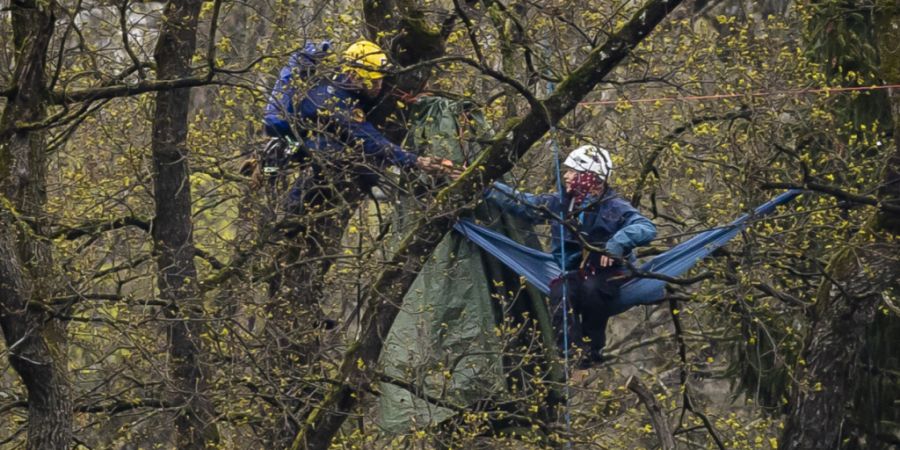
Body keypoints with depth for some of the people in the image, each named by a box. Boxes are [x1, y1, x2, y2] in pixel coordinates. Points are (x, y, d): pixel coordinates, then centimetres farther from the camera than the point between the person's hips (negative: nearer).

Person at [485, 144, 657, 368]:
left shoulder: (613, 207, -7)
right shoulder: (560, 204, 8)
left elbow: (646, 228, -20)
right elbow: (521, 202, 11)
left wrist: (618, 242, -37)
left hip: (608, 275, -3)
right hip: (572, 275, 3)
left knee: (591, 288, -38)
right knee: (560, 293, -31)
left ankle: (593, 348, -19)